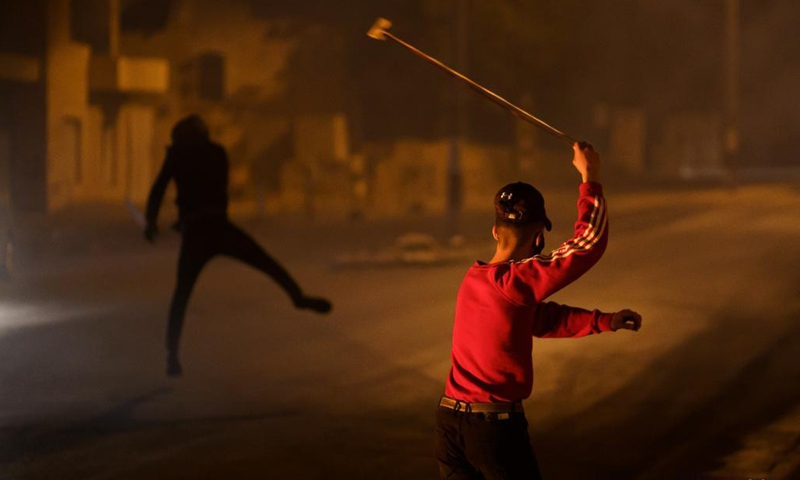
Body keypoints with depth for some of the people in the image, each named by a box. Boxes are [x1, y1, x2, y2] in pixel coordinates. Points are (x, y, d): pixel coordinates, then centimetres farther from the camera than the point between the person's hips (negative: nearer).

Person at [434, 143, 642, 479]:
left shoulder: (473, 279, 8)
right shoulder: (517, 282, -16)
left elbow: (541, 318, 18)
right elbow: (589, 241, -15)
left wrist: (603, 322, 18)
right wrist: (590, 177, -6)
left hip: (448, 421, 6)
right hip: (495, 426, -6)